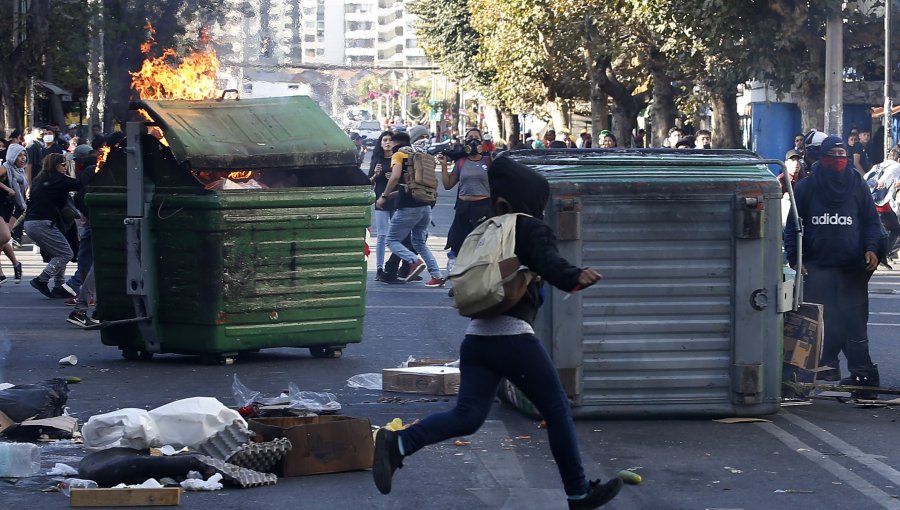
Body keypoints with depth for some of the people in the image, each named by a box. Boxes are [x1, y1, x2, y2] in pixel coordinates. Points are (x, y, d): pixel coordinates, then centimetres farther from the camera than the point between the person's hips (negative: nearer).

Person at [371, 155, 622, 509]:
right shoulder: (532, 229, -1)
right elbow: (549, 262, -21)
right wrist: (574, 277, -37)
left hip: (476, 337, 7)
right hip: (513, 336, -7)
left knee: (467, 416, 1)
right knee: (557, 410, 7)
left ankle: (398, 444, -20)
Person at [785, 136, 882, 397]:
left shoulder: (858, 186, 8)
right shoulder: (806, 187, 6)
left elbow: (872, 221, 11)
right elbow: (793, 225, 9)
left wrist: (871, 248, -5)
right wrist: (794, 257, 0)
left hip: (852, 267, 0)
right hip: (816, 267, 0)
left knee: (854, 320, -5)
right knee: (821, 320, -3)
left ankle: (861, 373, -4)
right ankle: (826, 366, 7)